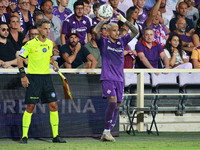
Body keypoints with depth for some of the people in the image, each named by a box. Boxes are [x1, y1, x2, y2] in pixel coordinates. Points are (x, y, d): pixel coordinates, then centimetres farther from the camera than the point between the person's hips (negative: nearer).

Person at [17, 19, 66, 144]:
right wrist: (23, 76, -10)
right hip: (33, 78, -5)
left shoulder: (50, 43, 9)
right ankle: (24, 136, 3)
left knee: (53, 106, -1)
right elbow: (20, 59, -3)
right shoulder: (30, 44, -7)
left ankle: (55, 136, 6)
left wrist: (53, 62, 5)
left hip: (46, 76, 5)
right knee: (30, 107, -6)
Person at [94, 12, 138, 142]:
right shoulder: (103, 42, 3)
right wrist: (104, 20, -11)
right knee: (112, 101, -20)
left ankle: (107, 133, 9)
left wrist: (124, 20, 2)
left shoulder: (122, 41, 14)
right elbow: (96, 31, -14)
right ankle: (106, 131, -12)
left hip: (119, 79, 5)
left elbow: (135, 32, 9)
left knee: (117, 106, 2)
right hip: (107, 78, -5)